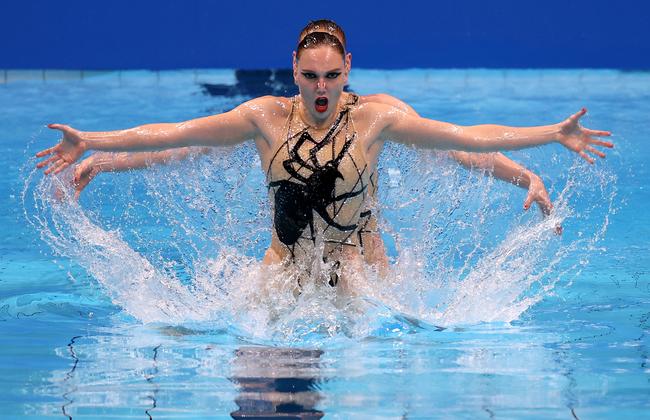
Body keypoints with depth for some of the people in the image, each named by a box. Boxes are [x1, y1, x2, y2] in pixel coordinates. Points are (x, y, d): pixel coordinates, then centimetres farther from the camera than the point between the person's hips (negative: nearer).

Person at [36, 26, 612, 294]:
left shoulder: (374, 118, -3)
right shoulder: (267, 116, -1)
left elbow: (467, 137, -5)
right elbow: (173, 134, 1)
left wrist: (556, 134, -11)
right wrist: (89, 143, -3)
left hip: (357, 272, 0)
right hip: (283, 267, 0)